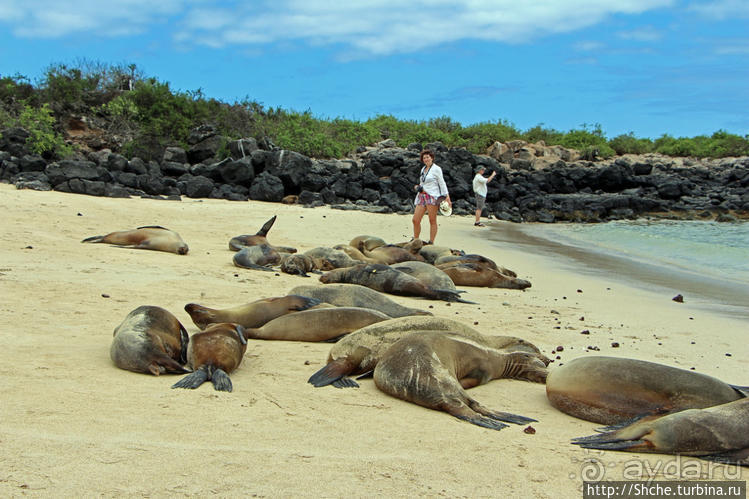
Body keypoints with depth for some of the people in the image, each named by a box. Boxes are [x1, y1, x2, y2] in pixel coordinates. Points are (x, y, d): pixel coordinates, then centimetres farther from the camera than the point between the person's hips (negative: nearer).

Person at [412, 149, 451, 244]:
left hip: (432, 196, -7)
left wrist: (447, 196, -13)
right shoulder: (423, 169, 17)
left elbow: (442, 183, -6)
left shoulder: (436, 169, -3)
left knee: (432, 221, -3)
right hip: (422, 196, 7)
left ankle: (431, 242, 1)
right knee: (415, 220, 1)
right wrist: (418, 187, 7)